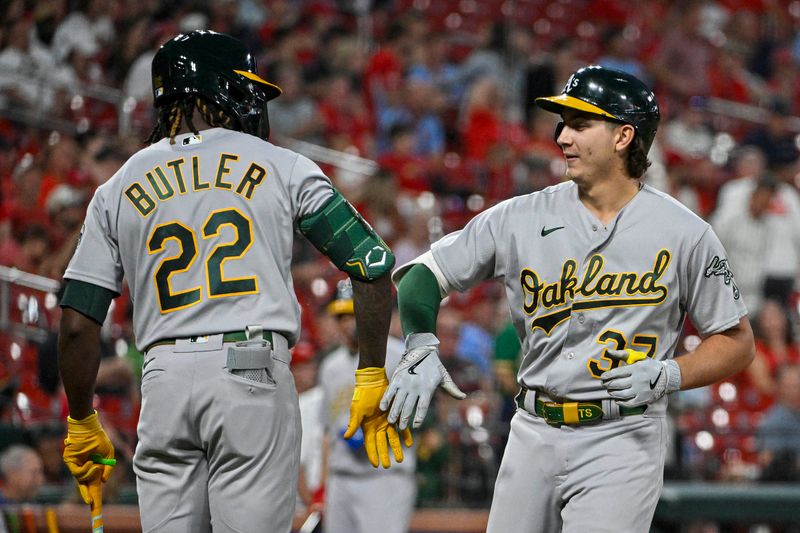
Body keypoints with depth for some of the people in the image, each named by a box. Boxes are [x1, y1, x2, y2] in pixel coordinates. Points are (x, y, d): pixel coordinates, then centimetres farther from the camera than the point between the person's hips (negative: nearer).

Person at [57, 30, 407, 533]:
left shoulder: (117, 189, 14)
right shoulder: (282, 166, 8)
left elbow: (78, 324, 8)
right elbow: (372, 266, 3)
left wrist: (82, 424, 18)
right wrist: (372, 377, 11)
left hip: (164, 380, 3)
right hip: (254, 373, -3)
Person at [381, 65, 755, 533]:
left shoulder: (684, 233, -3)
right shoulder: (521, 218, 3)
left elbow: (738, 343, 3)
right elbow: (422, 275, 5)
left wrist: (666, 376, -14)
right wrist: (420, 350, -13)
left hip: (622, 441, -4)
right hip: (533, 436, 4)